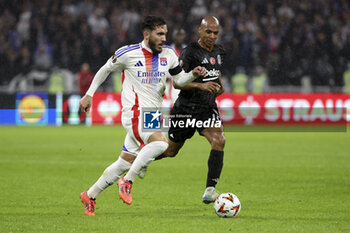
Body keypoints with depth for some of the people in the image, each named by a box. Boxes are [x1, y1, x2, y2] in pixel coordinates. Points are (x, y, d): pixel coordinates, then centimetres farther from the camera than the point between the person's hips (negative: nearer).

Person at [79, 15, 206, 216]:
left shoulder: (169, 55, 7)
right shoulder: (128, 53, -7)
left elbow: (179, 79, 16)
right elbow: (105, 70, 7)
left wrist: (194, 74, -5)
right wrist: (89, 95, 9)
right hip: (134, 113, -6)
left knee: (125, 163, 10)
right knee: (160, 142, -31)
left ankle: (90, 196, 24)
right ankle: (127, 182, -18)